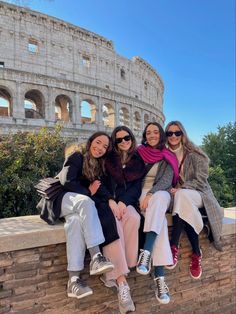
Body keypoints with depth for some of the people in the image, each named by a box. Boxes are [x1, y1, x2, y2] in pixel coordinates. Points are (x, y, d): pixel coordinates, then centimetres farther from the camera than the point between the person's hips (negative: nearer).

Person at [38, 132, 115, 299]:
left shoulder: (100, 166, 17)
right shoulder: (77, 157, 0)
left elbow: (100, 190, 10)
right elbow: (67, 182, -12)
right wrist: (88, 192, -12)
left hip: (80, 205, 4)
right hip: (62, 198, -3)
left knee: (76, 220, -33)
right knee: (85, 202, -36)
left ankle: (74, 279, -38)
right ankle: (96, 256, -43)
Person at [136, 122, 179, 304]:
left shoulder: (168, 157, 10)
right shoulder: (138, 153, 13)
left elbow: (167, 180, -5)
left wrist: (151, 194, -23)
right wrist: (143, 196, -7)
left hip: (161, 194, 0)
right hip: (141, 195, 0)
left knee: (158, 200, -39)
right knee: (159, 218, -33)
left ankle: (146, 252, -50)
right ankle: (160, 277, -40)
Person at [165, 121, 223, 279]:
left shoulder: (194, 154, -3)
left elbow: (201, 180, -8)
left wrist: (180, 189, -21)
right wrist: (170, 190, -11)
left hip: (197, 194, -2)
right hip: (177, 196, 3)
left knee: (182, 195, -39)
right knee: (181, 198, -36)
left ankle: (174, 246, -34)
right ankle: (196, 253, -27)